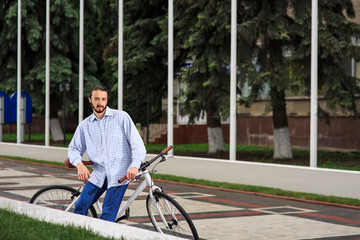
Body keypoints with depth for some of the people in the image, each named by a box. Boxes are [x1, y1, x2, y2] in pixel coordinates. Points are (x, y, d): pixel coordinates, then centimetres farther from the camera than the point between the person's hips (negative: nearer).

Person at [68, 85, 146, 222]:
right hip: (98, 174, 4)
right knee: (80, 208, -3)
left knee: (107, 216, -9)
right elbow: (74, 148, 13)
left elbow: (137, 143, -4)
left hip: (119, 174, -4)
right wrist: (79, 164, -11)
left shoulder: (121, 117, 1)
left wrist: (135, 165, -21)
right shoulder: (85, 125, 11)